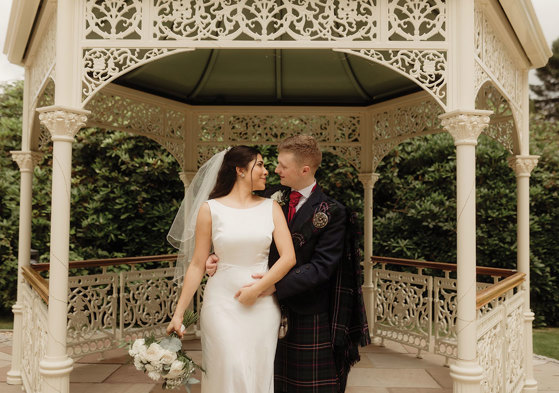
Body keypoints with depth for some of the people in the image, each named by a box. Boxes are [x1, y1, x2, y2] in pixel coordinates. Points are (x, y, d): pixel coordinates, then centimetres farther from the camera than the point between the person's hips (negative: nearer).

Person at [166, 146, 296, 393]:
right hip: (222, 304, -2)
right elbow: (197, 265, 0)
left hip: (263, 305, 2)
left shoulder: (271, 208, 4)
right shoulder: (211, 209, -1)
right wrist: (178, 313, -1)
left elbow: (288, 257, -3)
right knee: (231, 372, -6)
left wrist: (257, 289, -10)